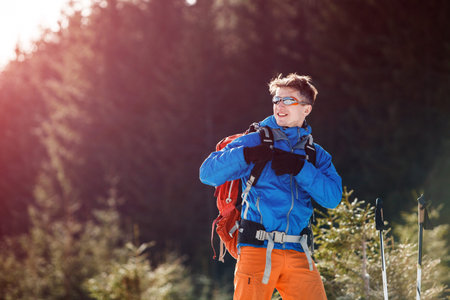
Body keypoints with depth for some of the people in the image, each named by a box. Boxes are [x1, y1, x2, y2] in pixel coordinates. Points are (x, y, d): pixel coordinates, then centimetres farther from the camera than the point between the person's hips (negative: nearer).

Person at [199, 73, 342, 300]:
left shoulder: (315, 155, 17)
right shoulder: (253, 141, 9)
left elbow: (333, 196, 1)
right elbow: (208, 173, 1)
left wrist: (299, 168, -9)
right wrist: (246, 155, -13)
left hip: (297, 253, 3)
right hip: (257, 248, -3)